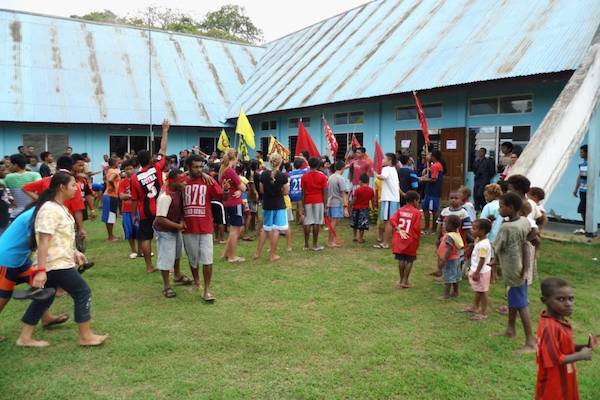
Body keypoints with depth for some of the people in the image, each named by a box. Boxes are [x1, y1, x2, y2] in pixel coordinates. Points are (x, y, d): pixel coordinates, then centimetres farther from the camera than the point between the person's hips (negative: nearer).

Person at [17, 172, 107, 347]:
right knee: (83, 293, -2)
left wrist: (74, 252, 20)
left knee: (44, 298, 16)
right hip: (55, 264, -10)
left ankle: (25, 338, 24)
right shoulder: (50, 209, -20)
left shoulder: (59, 207, 11)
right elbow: (43, 241, -25)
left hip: (59, 262, 10)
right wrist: (41, 270, -27)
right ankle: (86, 336, 7)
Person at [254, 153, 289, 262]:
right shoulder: (283, 176, -12)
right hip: (279, 205, -4)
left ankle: (258, 253, 21)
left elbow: (261, 190, 3)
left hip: (267, 205, 4)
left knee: (265, 228, 17)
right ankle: (272, 255, 7)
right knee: (276, 229, 2)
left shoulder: (264, 174, -4)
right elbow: (286, 192, -7)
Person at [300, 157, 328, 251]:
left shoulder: (304, 177, 0)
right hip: (318, 202, -1)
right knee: (316, 223, 1)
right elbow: (324, 192, -3)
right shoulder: (322, 176, -2)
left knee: (307, 223, 5)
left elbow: (303, 193, 0)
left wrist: (303, 205, 5)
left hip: (308, 202, 1)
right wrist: (325, 206, 3)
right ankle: (315, 245, 4)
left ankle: (306, 245, 8)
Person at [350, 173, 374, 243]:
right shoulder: (371, 190, -5)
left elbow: (354, 200, -10)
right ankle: (360, 238, 9)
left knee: (354, 223, 16)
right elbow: (373, 200, 3)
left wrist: (352, 206, 8)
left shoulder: (357, 190, -15)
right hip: (365, 208, 1)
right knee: (362, 224, 7)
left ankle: (355, 237, 22)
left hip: (356, 208, -1)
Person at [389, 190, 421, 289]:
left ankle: (401, 280, 21)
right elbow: (417, 227, -12)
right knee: (409, 260, 7)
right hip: (411, 240, -4)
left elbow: (392, 220, -7)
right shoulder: (417, 212, -8)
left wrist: (398, 230, -7)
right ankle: (405, 281, 8)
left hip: (399, 239, 4)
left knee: (401, 259, 13)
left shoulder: (400, 210, 5)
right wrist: (418, 238, 1)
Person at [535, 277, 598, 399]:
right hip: (552, 388, -9)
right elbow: (554, 359, -29)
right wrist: (581, 355, -19)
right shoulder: (549, 327, -29)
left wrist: (584, 347, -4)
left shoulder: (561, 321, 0)